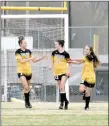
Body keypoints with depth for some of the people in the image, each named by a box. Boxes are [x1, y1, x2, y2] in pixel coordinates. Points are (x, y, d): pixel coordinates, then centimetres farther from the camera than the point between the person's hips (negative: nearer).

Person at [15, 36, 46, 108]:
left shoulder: (28, 51, 6)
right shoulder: (18, 52, -9)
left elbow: (34, 60, 12)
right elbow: (21, 60, -19)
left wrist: (41, 58, -1)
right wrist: (30, 58, -22)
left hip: (28, 71, 5)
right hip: (21, 71, -5)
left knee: (28, 88, 14)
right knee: (26, 87, -18)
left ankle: (28, 102, 29)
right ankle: (27, 102, -4)